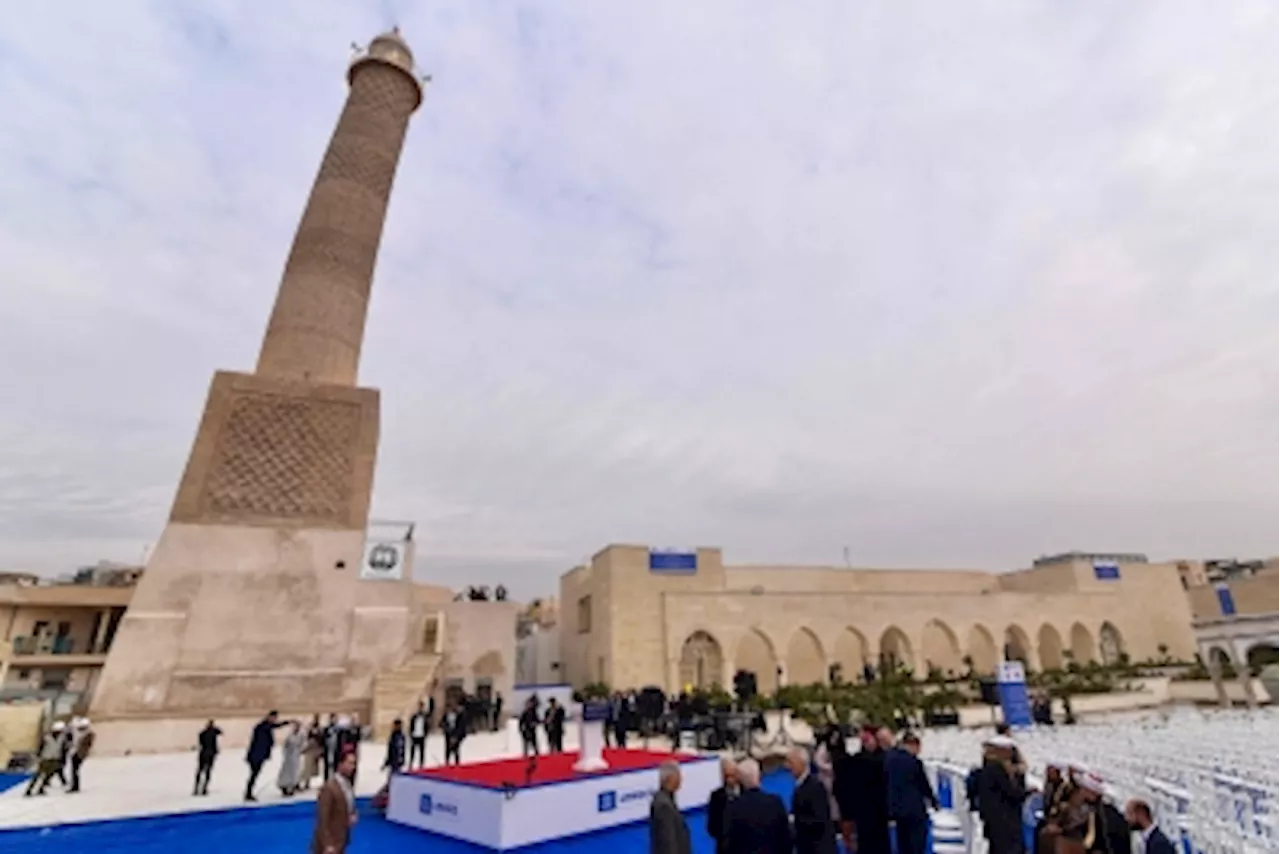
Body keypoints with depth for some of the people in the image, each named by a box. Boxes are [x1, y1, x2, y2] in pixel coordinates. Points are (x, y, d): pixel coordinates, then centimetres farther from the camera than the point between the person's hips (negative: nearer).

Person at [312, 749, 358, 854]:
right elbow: (322, 821, -21)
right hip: (328, 845, -8)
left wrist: (352, 817, -2)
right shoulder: (329, 788, -23)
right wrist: (328, 845, -21)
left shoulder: (348, 786, 4)